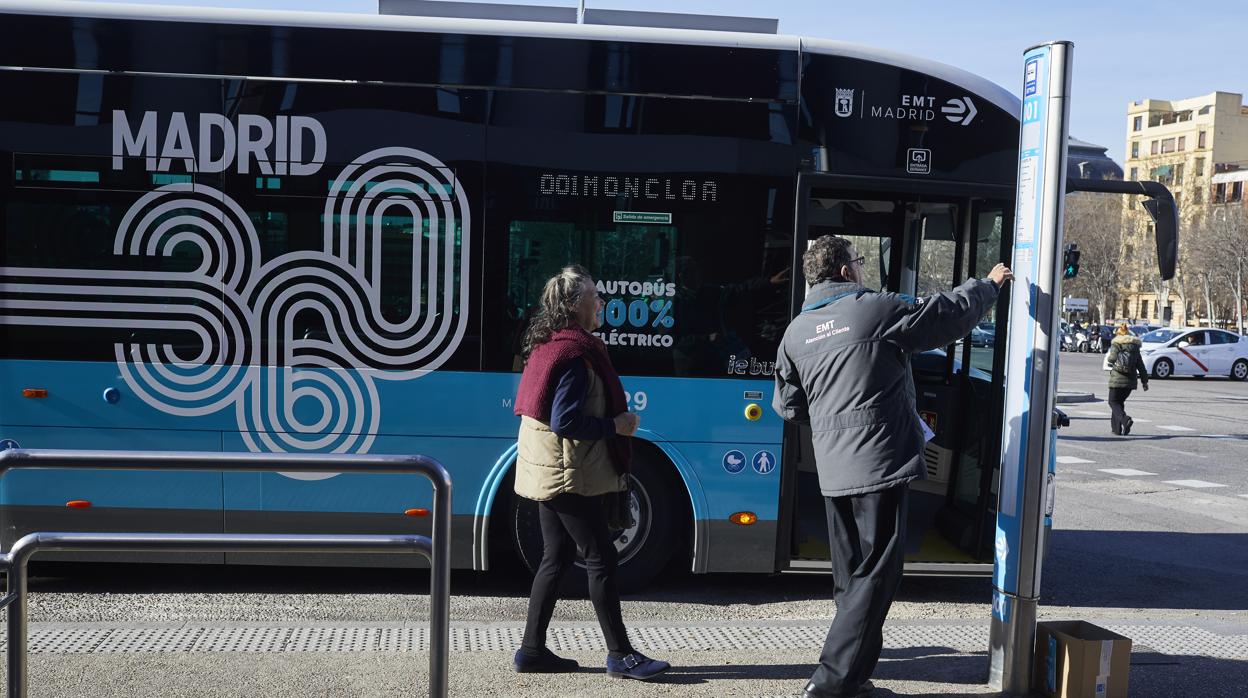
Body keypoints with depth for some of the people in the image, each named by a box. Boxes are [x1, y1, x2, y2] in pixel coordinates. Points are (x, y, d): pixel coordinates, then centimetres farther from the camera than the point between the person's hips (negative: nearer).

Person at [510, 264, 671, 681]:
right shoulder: (576, 353, -18)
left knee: (557, 558, 15)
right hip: (571, 475, -10)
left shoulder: (549, 344, 13)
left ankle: (532, 650, 19)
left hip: (549, 474, 10)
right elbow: (566, 421, -25)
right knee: (601, 559, -4)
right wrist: (616, 426, -15)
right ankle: (620, 655, 2)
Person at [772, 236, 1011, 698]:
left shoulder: (797, 331, 8)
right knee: (876, 573, -2)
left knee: (851, 570, 18)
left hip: (833, 469, 6)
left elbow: (788, 407, 13)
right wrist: (990, 283, 22)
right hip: (880, 463, -6)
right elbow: (952, 313, 4)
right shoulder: (878, 310, -7)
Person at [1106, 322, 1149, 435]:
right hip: (1130, 380, 5)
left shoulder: (1116, 344, -3)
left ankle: (1125, 419, -24)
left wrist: (1109, 359, 7)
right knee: (1120, 401, 18)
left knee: (1113, 402, 3)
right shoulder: (1135, 346, 11)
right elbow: (1141, 366, 10)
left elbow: (1112, 358, -17)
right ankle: (1116, 428, 16)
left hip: (1117, 379, -5)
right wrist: (1144, 381, 13)